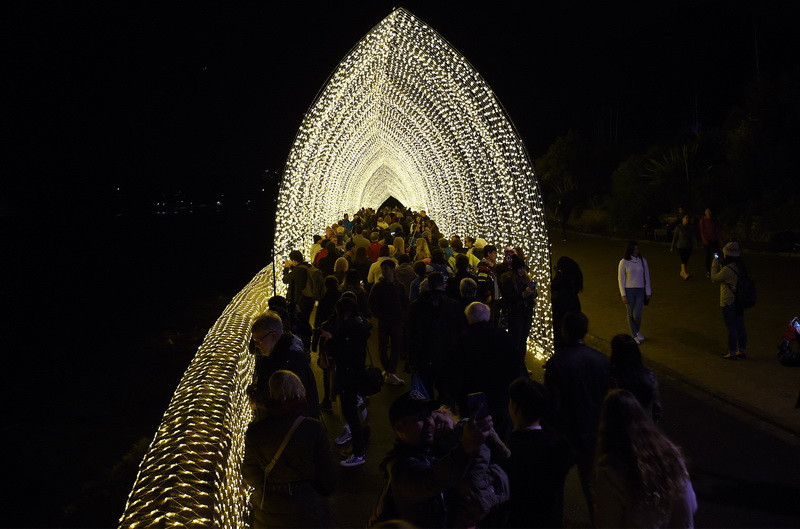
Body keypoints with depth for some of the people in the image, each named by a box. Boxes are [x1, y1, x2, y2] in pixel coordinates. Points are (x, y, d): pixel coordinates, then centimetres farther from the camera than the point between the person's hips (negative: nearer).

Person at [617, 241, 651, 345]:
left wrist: (648, 292, 7)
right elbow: (621, 279, -4)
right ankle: (635, 335, 23)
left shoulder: (643, 260, 1)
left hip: (640, 291, 1)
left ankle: (636, 331, 24)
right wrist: (623, 295, -8)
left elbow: (647, 277, 7)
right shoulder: (623, 262, -7)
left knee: (637, 315, -5)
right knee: (630, 314, 6)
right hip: (628, 291, -1)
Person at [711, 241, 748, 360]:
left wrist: (714, 264, 0)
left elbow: (714, 279, -10)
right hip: (740, 301, 8)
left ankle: (732, 353, 12)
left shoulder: (727, 269, -24)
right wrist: (720, 264, 14)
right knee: (740, 327, 16)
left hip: (729, 303, -8)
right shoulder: (741, 267, 1)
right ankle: (742, 351, 27)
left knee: (731, 328, 2)